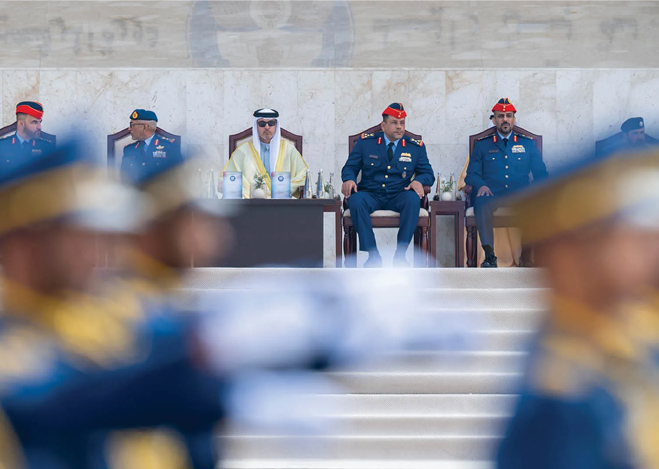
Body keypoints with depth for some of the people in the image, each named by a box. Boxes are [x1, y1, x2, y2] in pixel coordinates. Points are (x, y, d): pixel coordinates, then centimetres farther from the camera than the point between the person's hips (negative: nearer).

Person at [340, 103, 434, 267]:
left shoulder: (416, 147, 10)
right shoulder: (365, 142, 8)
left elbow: (428, 173, 10)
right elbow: (350, 167, 10)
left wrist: (418, 181, -15)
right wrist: (349, 179, -14)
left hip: (399, 196, 0)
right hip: (370, 195, 0)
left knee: (413, 199, -34)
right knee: (355, 200, -34)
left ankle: (400, 254, -26)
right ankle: (373, 256, -30)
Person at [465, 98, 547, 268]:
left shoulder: (528, 144, 22)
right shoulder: (482, 145, 20)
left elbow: (540, 174, 16)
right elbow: (472, 174, 13)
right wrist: (481, 185, -11)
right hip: (493, 196, -1)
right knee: (481, 201, -37)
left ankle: (526, 256, -28)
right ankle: (489, 255, -35)